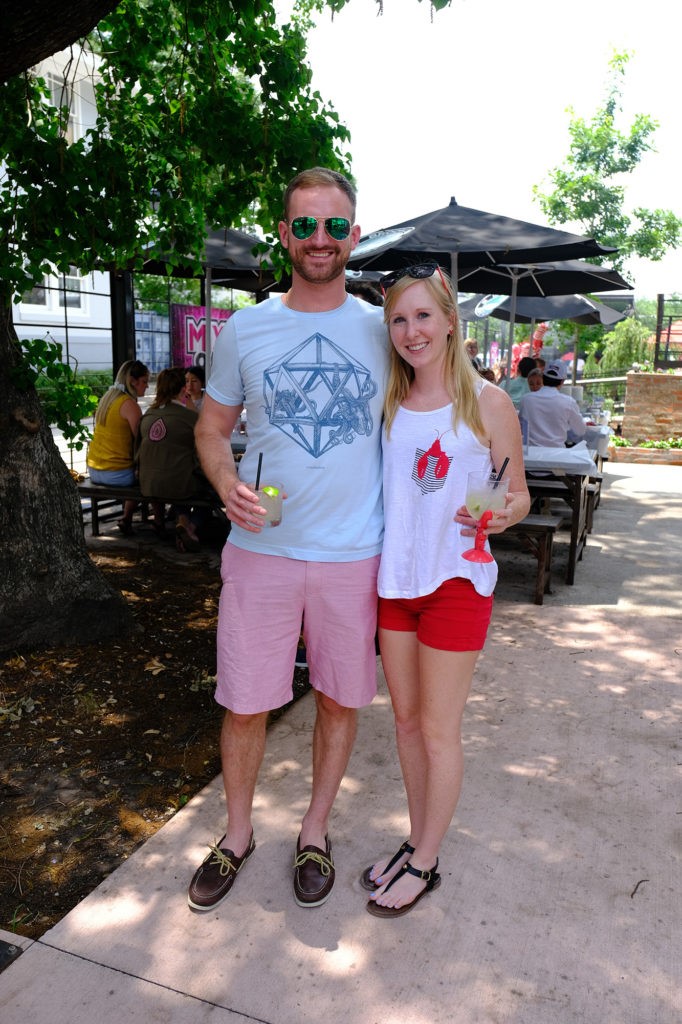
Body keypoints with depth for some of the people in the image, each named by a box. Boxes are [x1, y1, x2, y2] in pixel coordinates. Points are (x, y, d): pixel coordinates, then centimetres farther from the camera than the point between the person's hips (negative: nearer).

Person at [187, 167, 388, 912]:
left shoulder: (383, 330, 3)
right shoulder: (245, 329, 2)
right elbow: (211, 427, 9)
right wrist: (227, 482, -13)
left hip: (353, 553, 1)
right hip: (260, 549, 0)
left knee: (339, 700, 13)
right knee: (244, 704, 9)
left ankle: (314, 832, 38)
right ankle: (237, 834, 36)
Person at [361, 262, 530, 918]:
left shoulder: (486, 402, -7)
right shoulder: (388, 403, 6)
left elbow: (519, 496, -3)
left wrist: (502, 514, -23)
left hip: (457, 581, -5)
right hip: (395, 576, 5)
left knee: (437, 729, 7)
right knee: (406, 720, 16)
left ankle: (424, 865, 27)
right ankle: (416, 842, 36)